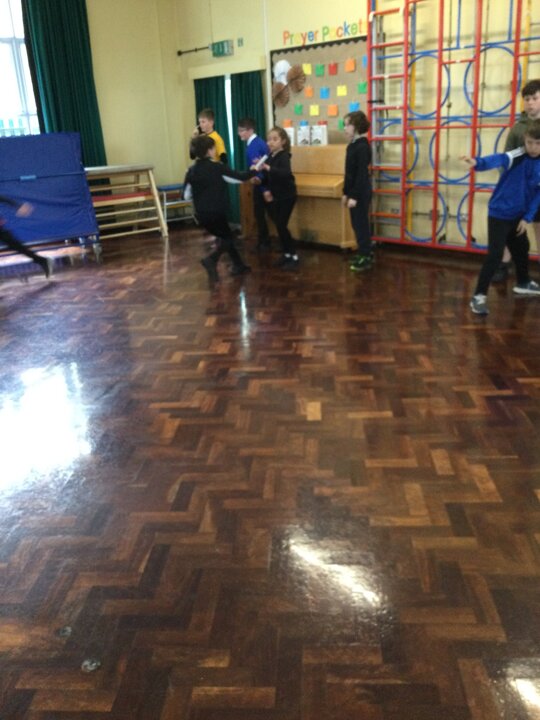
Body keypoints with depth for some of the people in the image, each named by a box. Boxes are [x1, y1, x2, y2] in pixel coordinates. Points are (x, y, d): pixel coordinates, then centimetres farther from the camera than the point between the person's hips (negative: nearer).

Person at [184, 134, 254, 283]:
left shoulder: (191, 170, 1)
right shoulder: (218, 168, -12)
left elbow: (187, 195, 5)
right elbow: (240, 177, -5)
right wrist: (254, 170, 11)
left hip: (201, 214, 6)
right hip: (216, 212, -6)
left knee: (224, 236, 22)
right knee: (226, 238, 11)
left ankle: (239, 265, 27)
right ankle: (211, 260, -16)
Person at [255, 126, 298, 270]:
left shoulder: (284, 156, -16)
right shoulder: (270, 157, 6)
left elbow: (285, 173, -37)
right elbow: (267, 177, 10)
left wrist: (267, 167, -48)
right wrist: (266, 190, -9)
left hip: (286, 196, -7)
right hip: (274, 196, 7)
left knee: (281, 226, -10)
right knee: (278, 226, 10)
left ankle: (294, 257, -1)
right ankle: (286, 254, 22)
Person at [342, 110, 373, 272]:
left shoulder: (362, 147, -17)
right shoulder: (352, 146, 10)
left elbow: (362, 174, -21)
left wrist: (354, 196, -21)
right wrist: (346, 193, 17)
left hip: (361, 193, -9)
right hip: (354, 192, 9)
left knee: (361, 224, -2)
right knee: (357, 224, 14)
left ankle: (366, 258, 7)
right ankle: (364, 253, 25)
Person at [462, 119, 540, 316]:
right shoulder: (516, 156, -19)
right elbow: (498, 159, -40)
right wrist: (478, 162, -61)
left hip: (518, 216, 7)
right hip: (499, 213, -7)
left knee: (522, 249, 24)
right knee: (495, 254, -15)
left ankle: (523, 283, 47)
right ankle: (479, 296, -10)